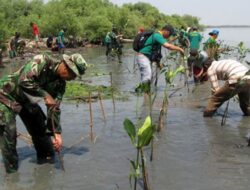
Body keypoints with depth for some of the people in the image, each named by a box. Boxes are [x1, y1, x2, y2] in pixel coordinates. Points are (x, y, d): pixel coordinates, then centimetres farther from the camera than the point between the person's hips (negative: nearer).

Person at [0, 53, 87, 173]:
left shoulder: (60, 83, -8)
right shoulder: (42, 61, -29)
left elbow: (54, 109, -6)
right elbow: (24, 81, -40)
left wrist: (57, 133, -12)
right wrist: (45, 95, -34)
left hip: (24, 99, 7)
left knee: (40, 127, 8)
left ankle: (46, 158, 26)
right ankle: (12, 170, 3)